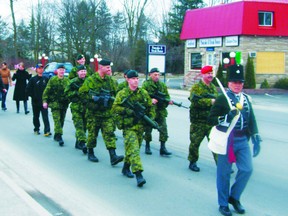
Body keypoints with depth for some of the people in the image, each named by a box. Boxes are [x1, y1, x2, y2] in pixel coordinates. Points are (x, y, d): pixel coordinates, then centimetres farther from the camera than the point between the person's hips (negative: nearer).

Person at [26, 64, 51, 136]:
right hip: (35, 102, 0)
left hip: (44, 101, 0)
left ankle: (47, 131, -14)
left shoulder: (46, 79, 4)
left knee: (45, 117, -9)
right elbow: (28, 90, -1)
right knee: (36, 116, 13)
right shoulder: (33, 79, -1)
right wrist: (33, 96, -5)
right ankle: (36, 129, 27)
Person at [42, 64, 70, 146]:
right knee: (57, 120, -12)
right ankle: (59, 136, -14)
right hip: (55, 103, -4)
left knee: (61, 121, 10)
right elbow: (46, 91, -1)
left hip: (64, 104, 4)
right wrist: (45, 101, -7)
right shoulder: (52, 80, -2)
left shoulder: (67, 80, 6)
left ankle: (56, 135, 24)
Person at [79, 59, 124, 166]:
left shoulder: (110, 80, 8)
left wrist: (110, 98, -4)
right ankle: (90, 153, 27)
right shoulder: (90, 80, -6)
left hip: (107, 113, 3)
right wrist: (93, 98, -17)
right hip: (93, 113, -3)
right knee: (92, 133, 8)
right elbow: (82, 93, -7)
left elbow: (116, 93, 15)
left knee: (109, 133, -7)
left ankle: (113, 156, -12)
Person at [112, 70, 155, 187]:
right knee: (133, 149, -15)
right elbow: (115, 108, -11)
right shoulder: (122, 93, -3)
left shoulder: (144, 93, 9)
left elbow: (150, 107, 16)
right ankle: (138, 175, -21)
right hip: (128, 126, -5)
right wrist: (130, 112, -20)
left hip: (140, 126, 5)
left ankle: (126, 168, 34)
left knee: (133, 148, 14)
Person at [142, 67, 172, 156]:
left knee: (163, 128, -6)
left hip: (161, 111, 3)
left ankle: (163, 148, -1)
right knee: (148, 129, 7)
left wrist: (169, 101, -8)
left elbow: (167, 96, 13)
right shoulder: (146, 84, -3)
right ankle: (147, 146, 25)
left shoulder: (162, 85, 10)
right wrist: (150, 100, -22)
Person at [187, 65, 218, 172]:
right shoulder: (196, 87, -6)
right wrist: (210, 101, -25)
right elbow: (195, 101, -22)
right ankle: (192, 162, 23)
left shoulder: (213, 87, 15)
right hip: (198, 121, -4)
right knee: (195, 142, 7)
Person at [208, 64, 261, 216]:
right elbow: (211, 119, -9)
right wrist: (227, 118, -24)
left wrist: (256, 138, 5)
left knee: (247, 170, 3)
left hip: (242, 140, 5)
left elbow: (251, 119, 11)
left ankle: (234, 197, 25)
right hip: (226, 141, -5)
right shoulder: (222, 99, -7)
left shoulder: (246, 99, 10)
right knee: (224, 173, 5)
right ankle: (223, 204, 21)